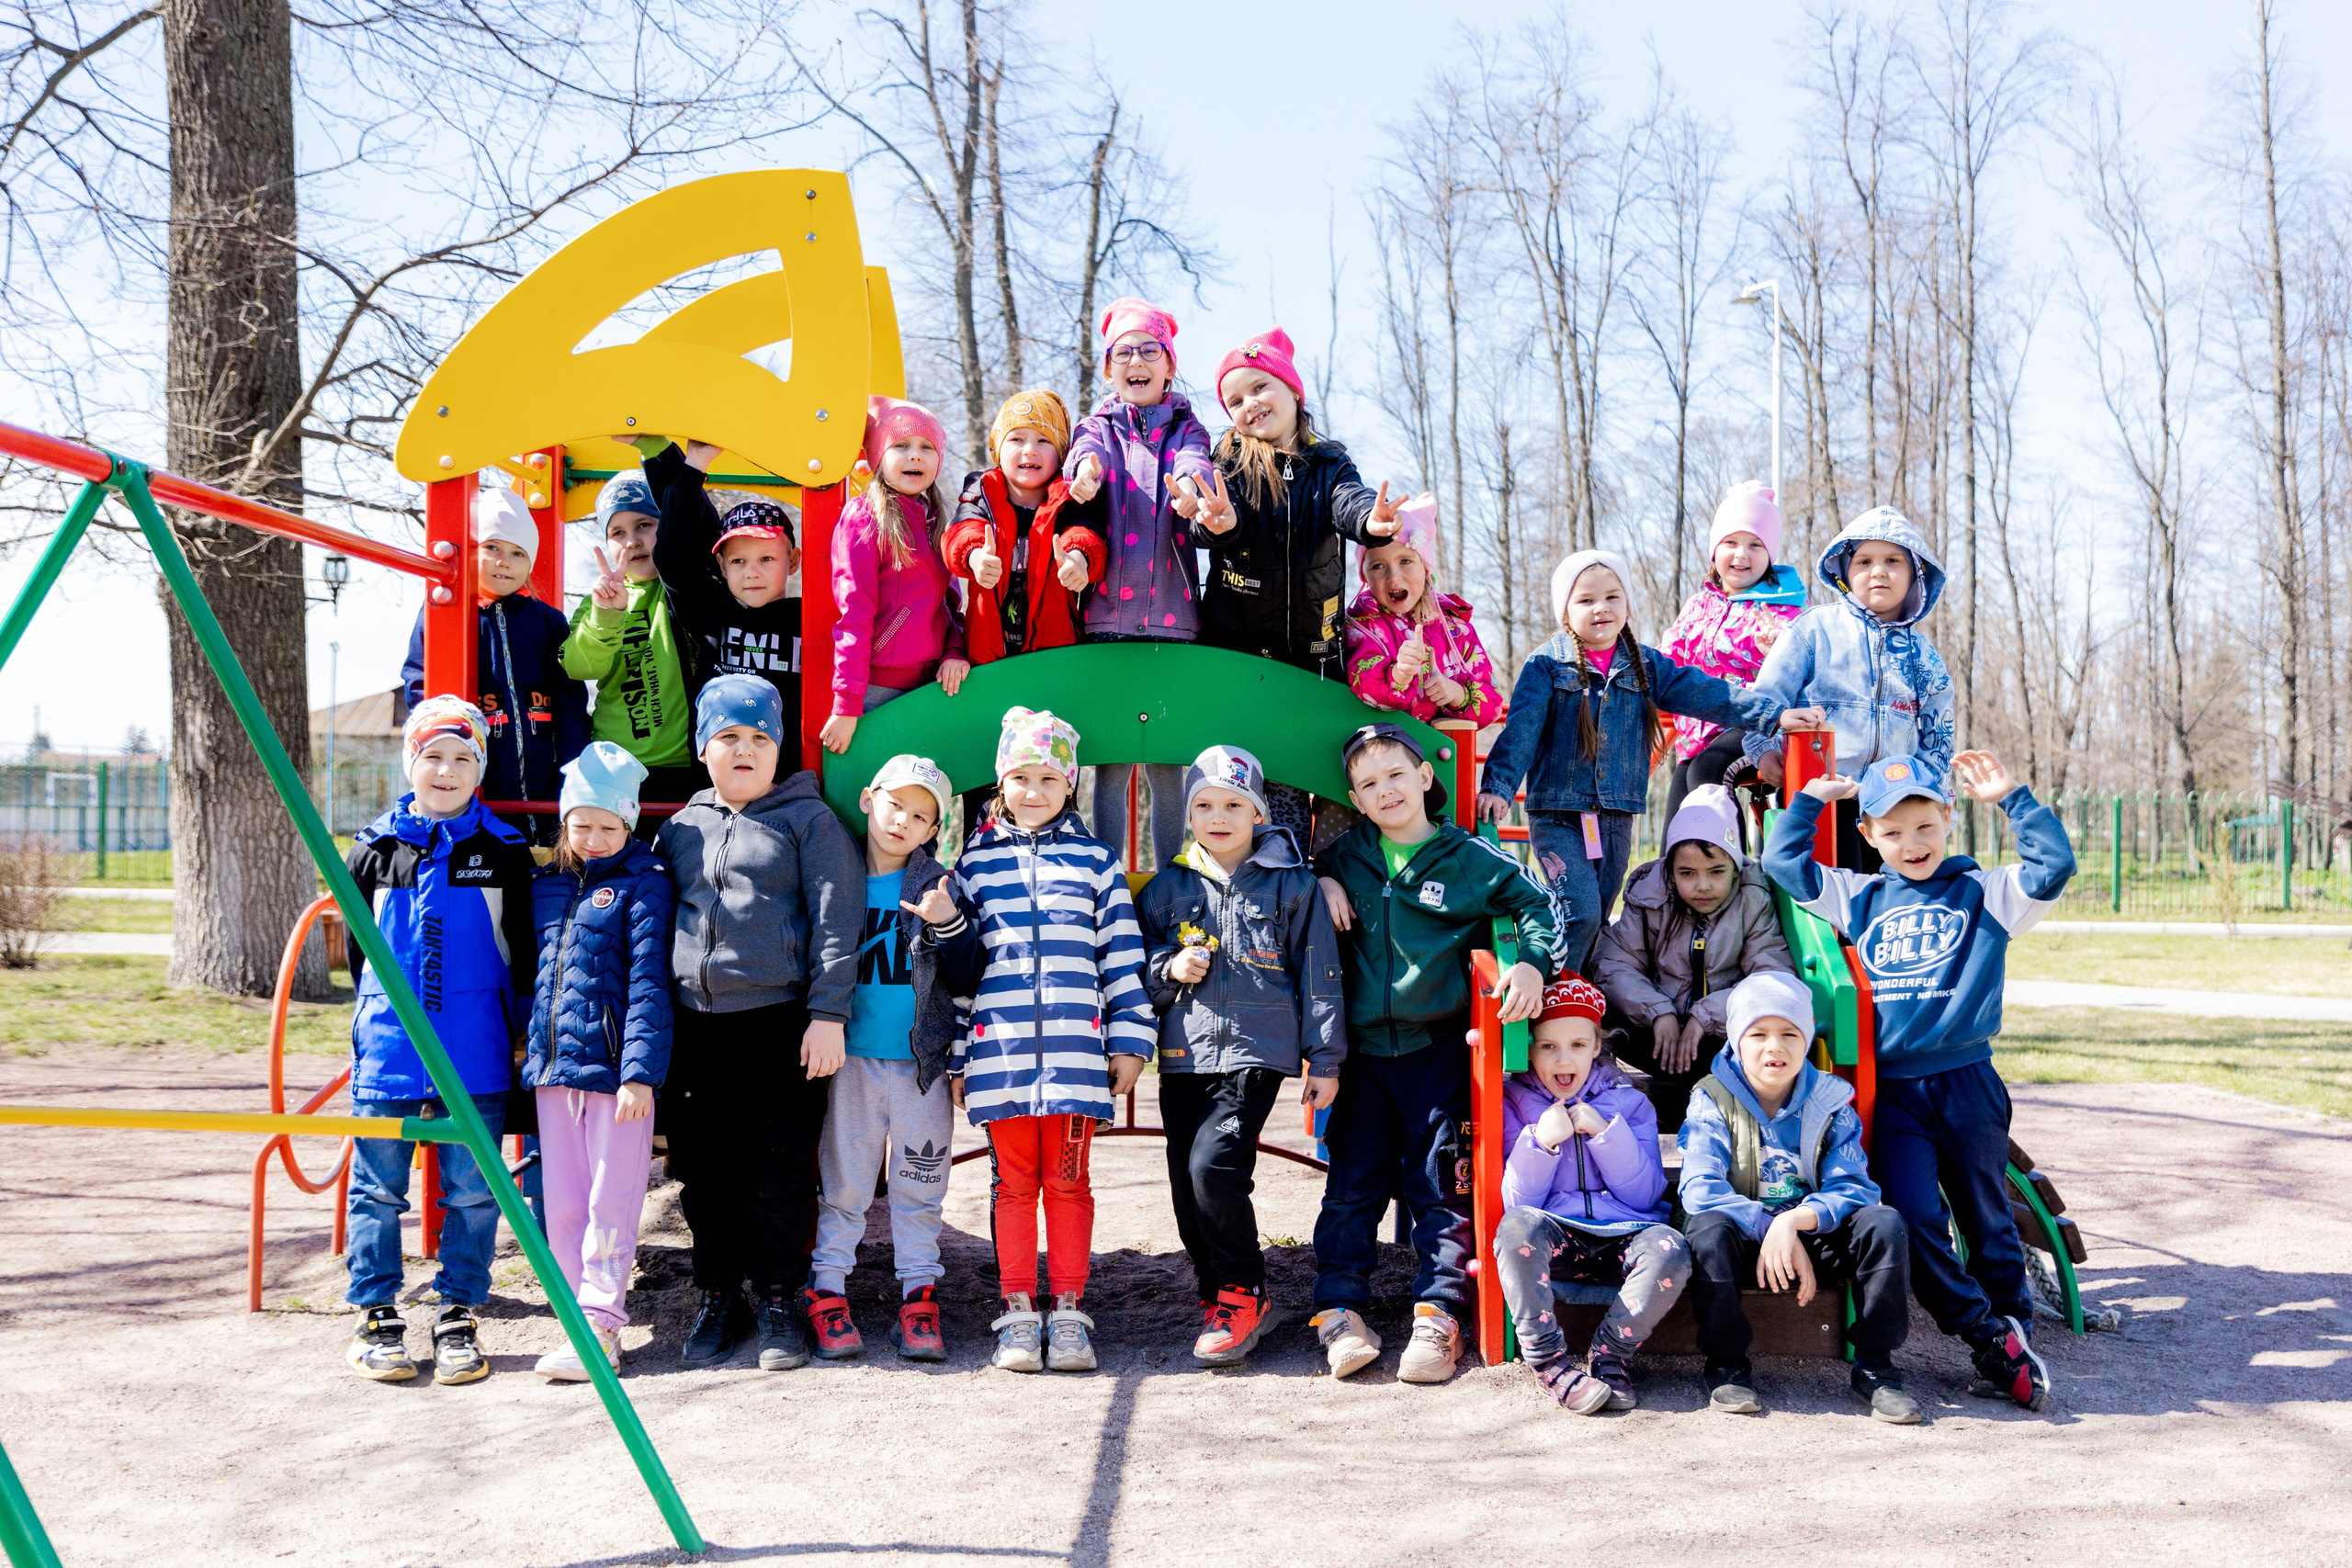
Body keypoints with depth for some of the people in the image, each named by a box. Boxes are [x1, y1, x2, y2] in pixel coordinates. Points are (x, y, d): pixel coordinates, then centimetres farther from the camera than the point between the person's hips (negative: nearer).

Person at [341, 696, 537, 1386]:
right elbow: (356, 946, 15)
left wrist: (518, 1034, 6)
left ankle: (458, 1316, 15)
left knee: (471, 1190, 3)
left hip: (476, 1056, 0)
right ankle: (375, 1316, 16)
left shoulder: (504, 852, 2)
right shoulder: (374, 849, 4)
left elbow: (522, 953, 8)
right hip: (388, 1050, 1)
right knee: (378, 1188, 5)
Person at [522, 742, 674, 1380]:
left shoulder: (644, 883, -4)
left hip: (614, 1068, -6)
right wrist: (529, 1051, 18)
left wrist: (640, 1070, -17)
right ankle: (581, 1319, 19)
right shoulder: (547, 886, 14)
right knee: (561, 1204, 10)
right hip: (552, 1066, 6)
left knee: (610, 1204, -2)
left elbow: (648, 983, -11)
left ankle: (600, 1327, 3)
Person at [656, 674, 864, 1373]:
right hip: (694, 1022, 4)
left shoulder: (810, 820, 2)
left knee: (777, 1170, -1)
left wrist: (828, 1014, -12)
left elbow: (835, 922, -4)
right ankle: (717, 1296, 22)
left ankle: (779, 1300, 12)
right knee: (704, 1168, 9)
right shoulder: (680, 829, 16)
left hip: (779, 1021, -4)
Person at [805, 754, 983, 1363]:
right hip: (851, 1061, 0)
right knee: (841, 1186, 5)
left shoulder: (937, 886, 3)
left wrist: (949, 923, -16)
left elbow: (967, 981, -1)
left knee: (919, 1188, 6)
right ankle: (825, 1293, 14)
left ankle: (918, 1297, 14)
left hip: (921, 1062, 0)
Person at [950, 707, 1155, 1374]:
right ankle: (1018, 1317, 11)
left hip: (1075, 1049, 0)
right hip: (998, 1050, 1)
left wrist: (1130, 1041, 4)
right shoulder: (975, 862, 10)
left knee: (1068, 1180, 3)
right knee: (1013, 1181, 4)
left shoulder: (1095, 860, 9)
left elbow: (1123, 955, 9)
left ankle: (1067, 1314, 11)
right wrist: (954, 1056, 8)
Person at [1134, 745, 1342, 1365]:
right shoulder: (1167, 889, 11)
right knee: (1187, 1184, 4)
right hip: (1184, 1055, 4)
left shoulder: (1291, 885, 3)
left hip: (1257, 1052, -4)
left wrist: (1325, 1060, 3)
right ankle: (1217, 1297, 21)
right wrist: (1168, 969, -5)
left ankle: (1243, 1294, -2)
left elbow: (1318, 973, 5)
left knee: (1214, 1164, -19)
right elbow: (1136, 965, 18)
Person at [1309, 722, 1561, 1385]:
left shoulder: (1470, 857, -1)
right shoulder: (1347, 855, 8)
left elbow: (1539, 903, 0)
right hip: (1363, 1050, 3)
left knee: (1440, 1183, 0)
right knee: (1352, 1181, 3)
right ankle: (1339, 1309, 6)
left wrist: (1532, 962, -17)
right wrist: (1321, 883, 5)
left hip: (1438, 1050, -3)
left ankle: (1439, 1313, 3)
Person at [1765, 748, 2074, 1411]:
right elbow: (1783, 863, 16)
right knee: (1915, 1217, -11)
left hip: (1967, 1081, -1)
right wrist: (1810, 800, 12)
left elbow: (2052, 867, -7)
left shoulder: (1983, 892, 6)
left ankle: (2015, 1328, 24)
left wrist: (2012, 798, -8)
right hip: (1892, 1089, 1)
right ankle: (1991, 1339, 0)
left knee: (1986, 1217, 9)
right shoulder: (1859, 898, 13)